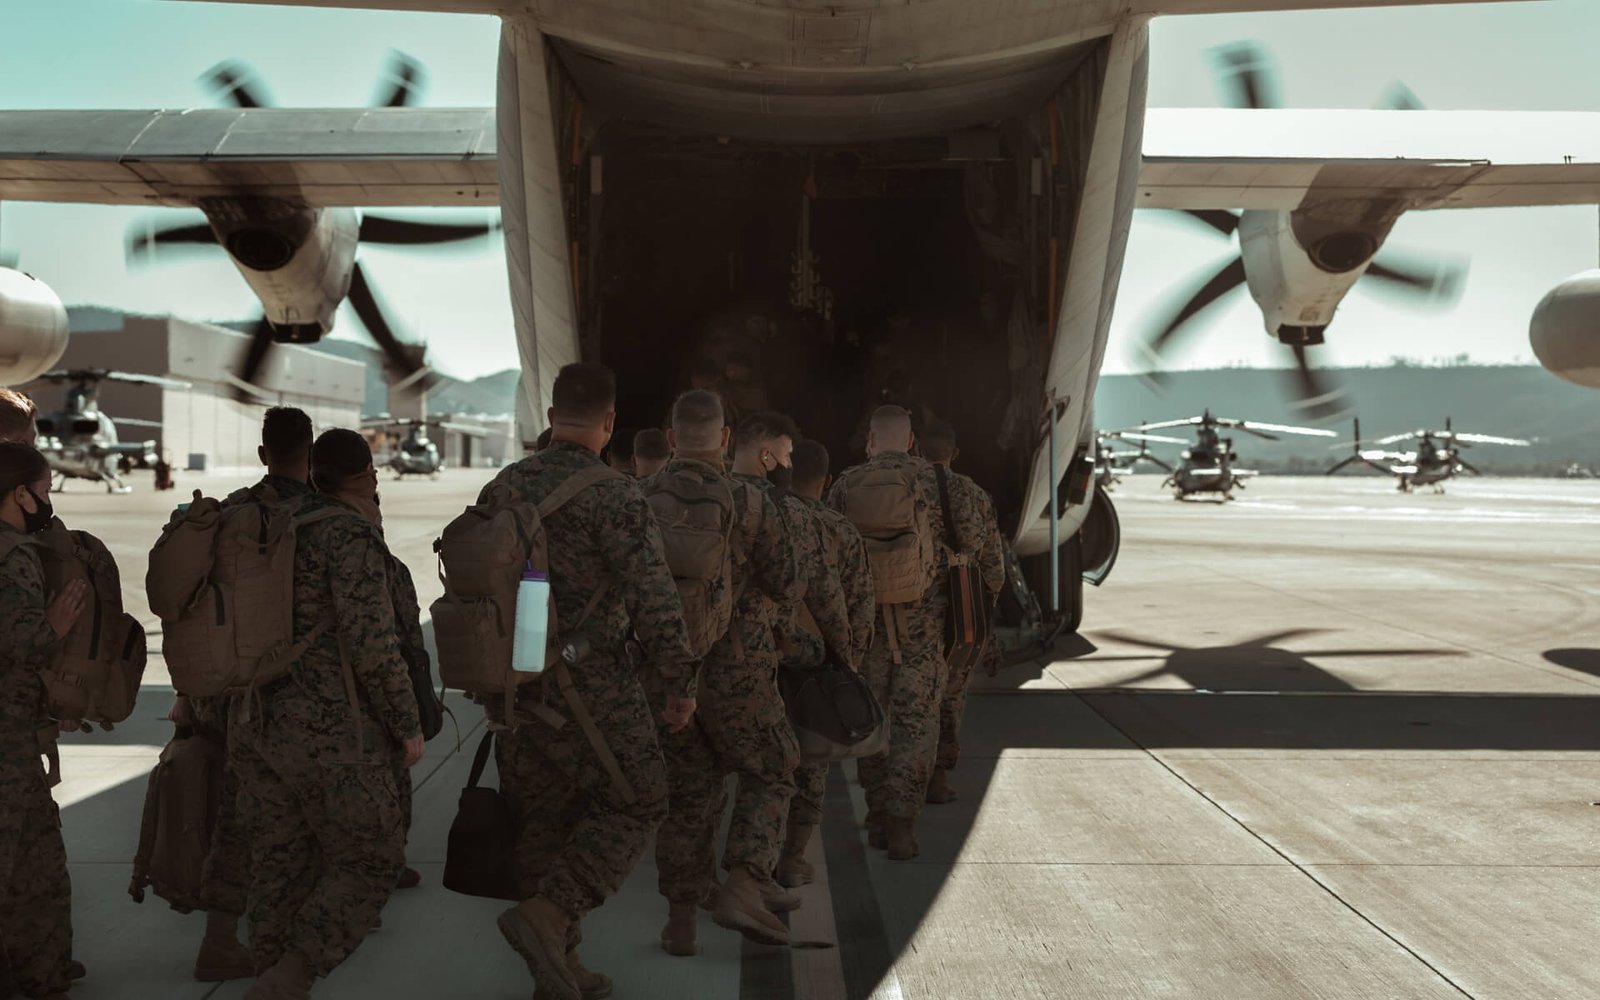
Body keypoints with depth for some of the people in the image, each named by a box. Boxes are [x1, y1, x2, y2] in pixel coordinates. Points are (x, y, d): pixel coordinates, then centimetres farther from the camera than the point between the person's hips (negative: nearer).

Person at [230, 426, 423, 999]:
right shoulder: (351, 535, -13)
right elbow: (371, 643, -19)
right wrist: (408, 724, -9)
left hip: (258, 729, 8)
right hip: (332, 736, -8)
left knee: (280, 869, 14)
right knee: (370, 863, 5)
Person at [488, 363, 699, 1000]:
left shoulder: (500, 489, 5)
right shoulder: (614, 497, -14)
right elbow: (655, 601, -17)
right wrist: (680, 683, -6)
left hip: (515, 683, 6)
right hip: (592, 686, -6)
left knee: (540, 820, 14)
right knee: (633, 804, 9)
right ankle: (549, 912, -7)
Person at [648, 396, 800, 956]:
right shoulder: (749, 498, -11)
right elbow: (786, 586, -8)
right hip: (736, 668, -3)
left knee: (688, 794, 15)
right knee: (769, 775, 15)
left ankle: (681, 921, 19)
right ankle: (740, 889, 0)